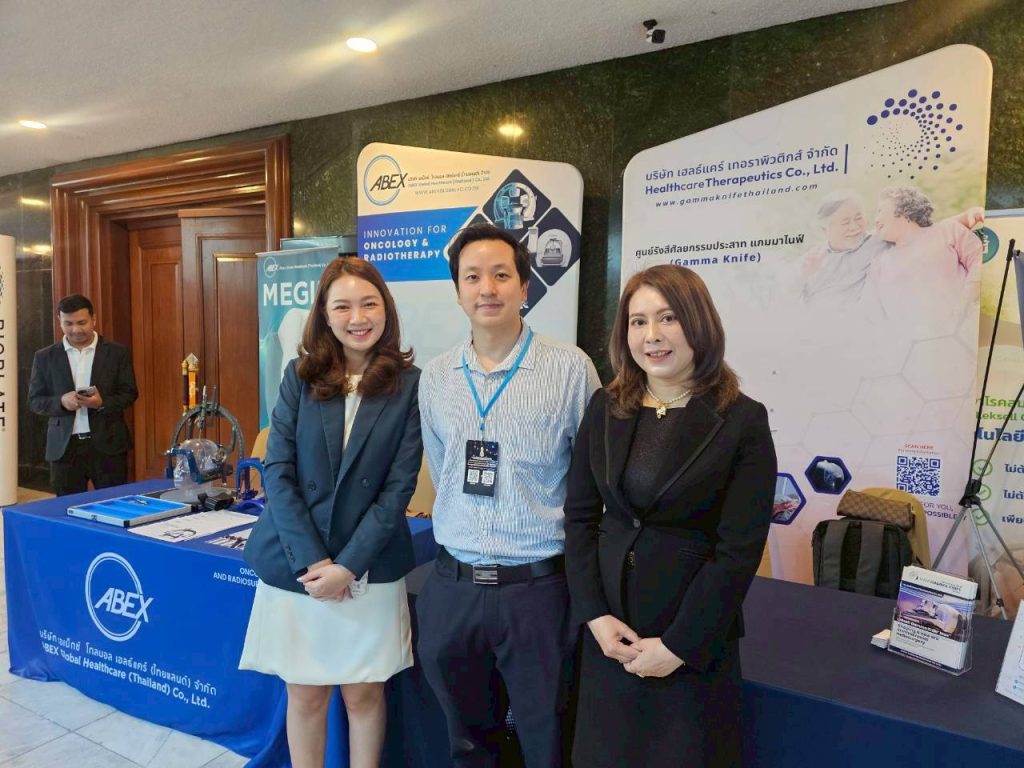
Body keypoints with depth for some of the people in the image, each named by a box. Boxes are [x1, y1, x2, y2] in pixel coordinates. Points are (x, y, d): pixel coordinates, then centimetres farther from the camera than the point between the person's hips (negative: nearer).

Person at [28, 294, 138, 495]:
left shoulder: (117, 352, 2)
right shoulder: (45, 357, 6)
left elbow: (129, 393, 3)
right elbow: (34, 401, 6)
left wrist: (103, 403, -17)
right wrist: (61, 401, -14)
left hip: (108, 444, -1)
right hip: (64, 447, 1)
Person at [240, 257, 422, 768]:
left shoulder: (409, 384, -4)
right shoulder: (300, 376, 1)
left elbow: (399, 486, -7)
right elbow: (277, 472, -3)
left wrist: (348, 565, -13)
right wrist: (312, 559, -12)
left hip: (368, 569, -1)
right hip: (295, 564, 1)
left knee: (363, 693, 12)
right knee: (304, 693, 13)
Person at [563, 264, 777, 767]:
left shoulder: (743, 421, -10)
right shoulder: (605, 409, 1)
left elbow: (740, 549, -11)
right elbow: (579, 516, 2)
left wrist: (679, 644, -12)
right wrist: (595, 615, -7)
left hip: (695, 639, -3)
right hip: (608, 629, 4)